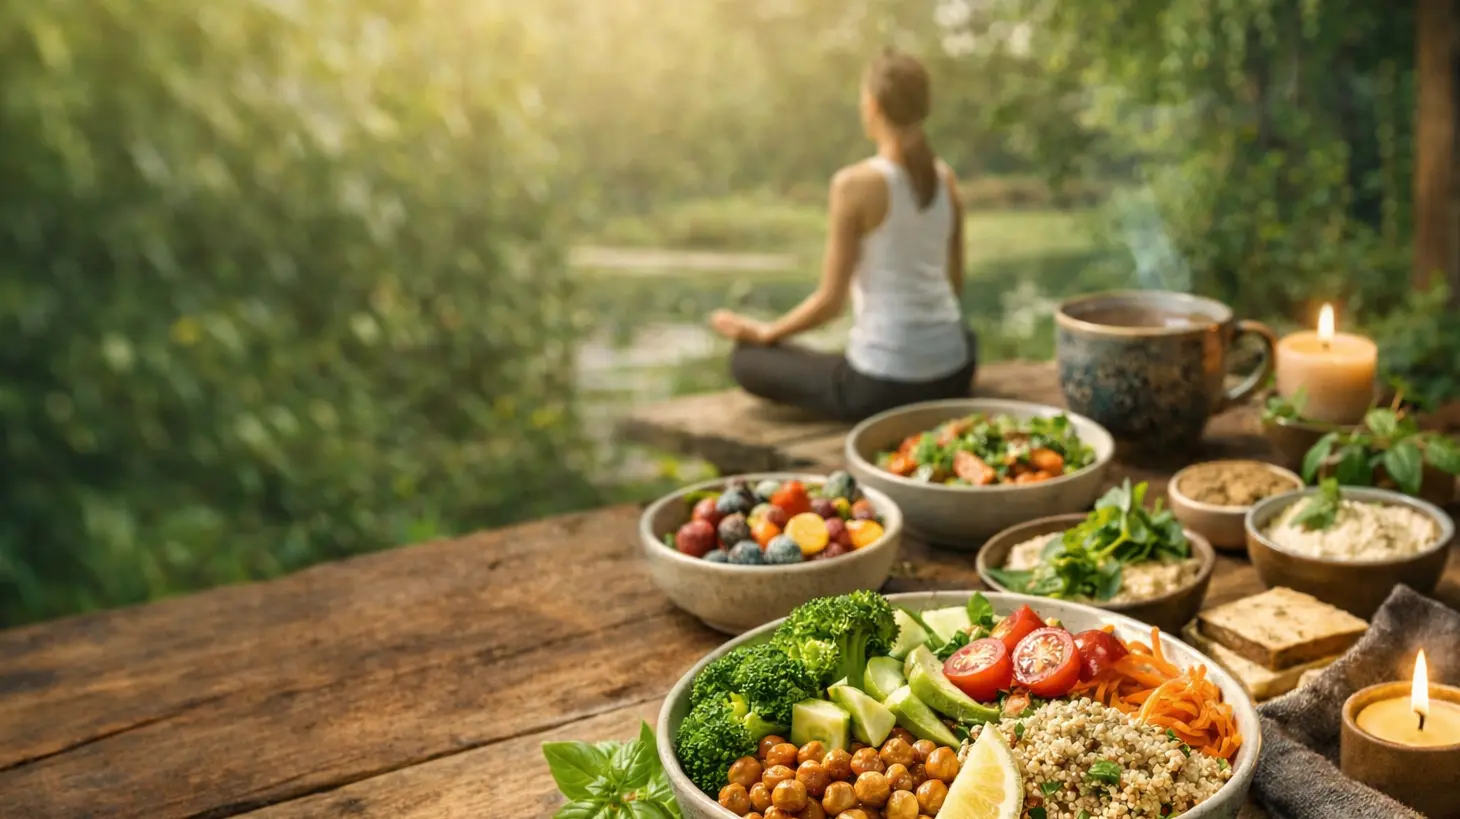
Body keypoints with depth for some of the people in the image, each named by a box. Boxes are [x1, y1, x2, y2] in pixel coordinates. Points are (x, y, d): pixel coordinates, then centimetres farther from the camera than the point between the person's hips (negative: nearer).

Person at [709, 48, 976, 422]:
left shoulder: (855, 183, -16)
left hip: (885, 383, -7)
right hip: (953, 373, 7)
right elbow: (955, 282, 13)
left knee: (746, 359, 13)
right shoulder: (944, 176, 3)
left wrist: (765, 332, 4)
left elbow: (830, 301, -12)